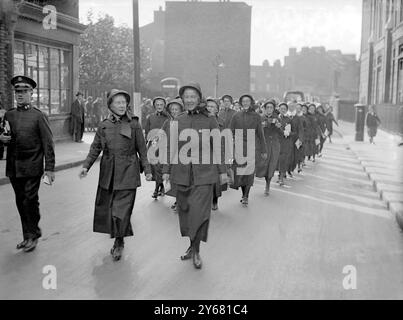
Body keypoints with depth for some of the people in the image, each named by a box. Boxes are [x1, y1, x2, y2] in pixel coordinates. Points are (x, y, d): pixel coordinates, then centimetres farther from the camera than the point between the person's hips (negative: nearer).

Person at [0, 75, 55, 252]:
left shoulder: (38, 116, -5)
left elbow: (48, 143, -6)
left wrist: (49, 168, -10)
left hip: (32, 167, -5)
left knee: (30, 201, -3)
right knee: (21, 203, 11)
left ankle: (33, 235, 14)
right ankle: (28, 236, 23)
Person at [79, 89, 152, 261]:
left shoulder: (134, 124, -1)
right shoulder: (104, 126, 5)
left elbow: (142, 149, 3)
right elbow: (95, 148, 9)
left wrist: (147, 170, 3)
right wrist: (86, 166, -2)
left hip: (128, 173, -3)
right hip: (108, 173, 3)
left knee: (122, 210, -6)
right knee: (105, 207, 7)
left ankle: (119, 242, 13)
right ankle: (118, 239, 27)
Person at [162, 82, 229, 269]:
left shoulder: (209, 121, 0)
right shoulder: (177, 121, 7)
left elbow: (217, 148, 4)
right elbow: (171, 147, 11)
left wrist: (222, 170, 5)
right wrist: (166, 170, 9)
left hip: (204, 173, -3)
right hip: (182, 173, 3)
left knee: (199, 211, -7)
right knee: (185, 210, 8)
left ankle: (196, 250, 6)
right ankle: (192, 245, 24)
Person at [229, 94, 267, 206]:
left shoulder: (256, 116, 5)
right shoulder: (236, 116, 7)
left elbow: (260, 134, 7)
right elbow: (231, 132, 7)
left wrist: (264, 150, 6)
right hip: (239, 147, 1)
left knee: (249, 173, -4)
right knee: (239, 173, 0)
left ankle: (246, 197, 4)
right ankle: (244, 194, 18)